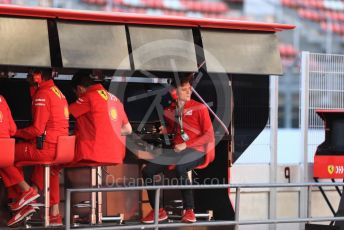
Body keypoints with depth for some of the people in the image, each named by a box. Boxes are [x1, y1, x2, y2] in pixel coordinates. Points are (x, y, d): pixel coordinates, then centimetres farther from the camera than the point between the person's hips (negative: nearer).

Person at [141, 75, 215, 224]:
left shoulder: (199, 108, -2)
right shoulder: (170, 110, 12)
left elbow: (209, 135, -7)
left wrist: (186, 145, -15)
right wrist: (166, 130, 4)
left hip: (196, 151, -6)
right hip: (176, 150, 6)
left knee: (180, 168, -38)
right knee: (147, 170, -11)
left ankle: (189, 210, -26)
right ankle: (158, 210, -1)